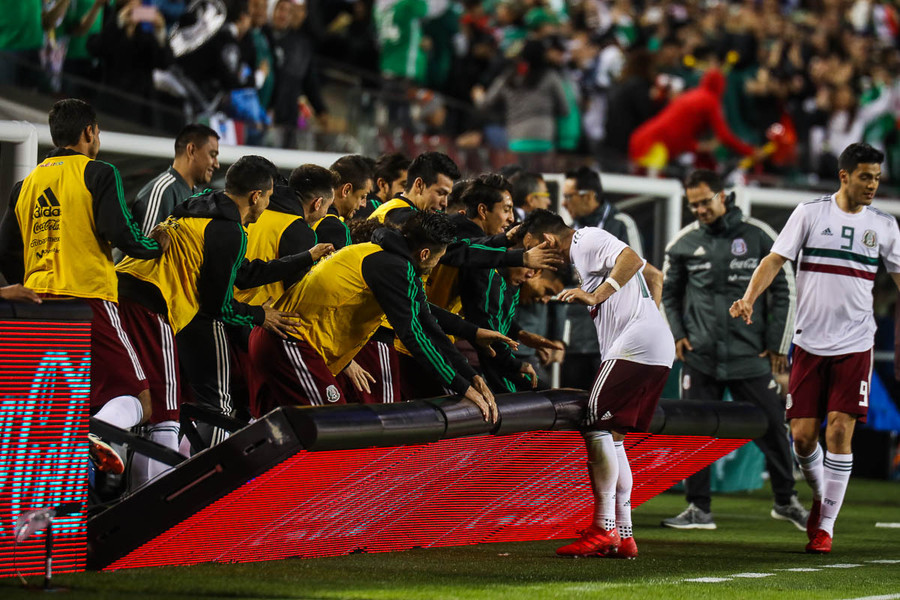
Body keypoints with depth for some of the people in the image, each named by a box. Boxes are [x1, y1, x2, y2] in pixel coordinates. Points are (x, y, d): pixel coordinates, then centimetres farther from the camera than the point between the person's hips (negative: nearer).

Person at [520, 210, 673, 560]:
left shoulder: (586, 240, -3)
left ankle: (604, 530, -14)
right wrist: (649, 315, 28)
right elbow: (654, 276, 33)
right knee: (611, 437, 11)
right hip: (660, 350, 10)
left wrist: (595, 296, -21)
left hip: (635, 346, -10)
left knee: (595, 426, -11)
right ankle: (623, 536, 10)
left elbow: (632, 260, -21)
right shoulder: (588, 246, 26)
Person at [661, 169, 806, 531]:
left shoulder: (758, 236, -1)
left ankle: (786, 501, 19)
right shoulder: (684, 243, 5)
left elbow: (785, 290, 5)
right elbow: (668, 292, 18)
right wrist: (676, 334, 5)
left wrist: (777, 344, 2)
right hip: (700, 357, 1)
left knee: (772, 429, 2)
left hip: (751, 355, -1)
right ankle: (699, 509, 8)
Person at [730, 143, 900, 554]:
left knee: (839, 432, -9)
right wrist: (749, 298, -19)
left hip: (855, 345, 0)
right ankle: (820, 496, 29)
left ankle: (825, 526, -1)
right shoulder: (810, 213, 0)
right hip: (810, 343, 0)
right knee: (802, 435, -1)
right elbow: (776, 259, -4)